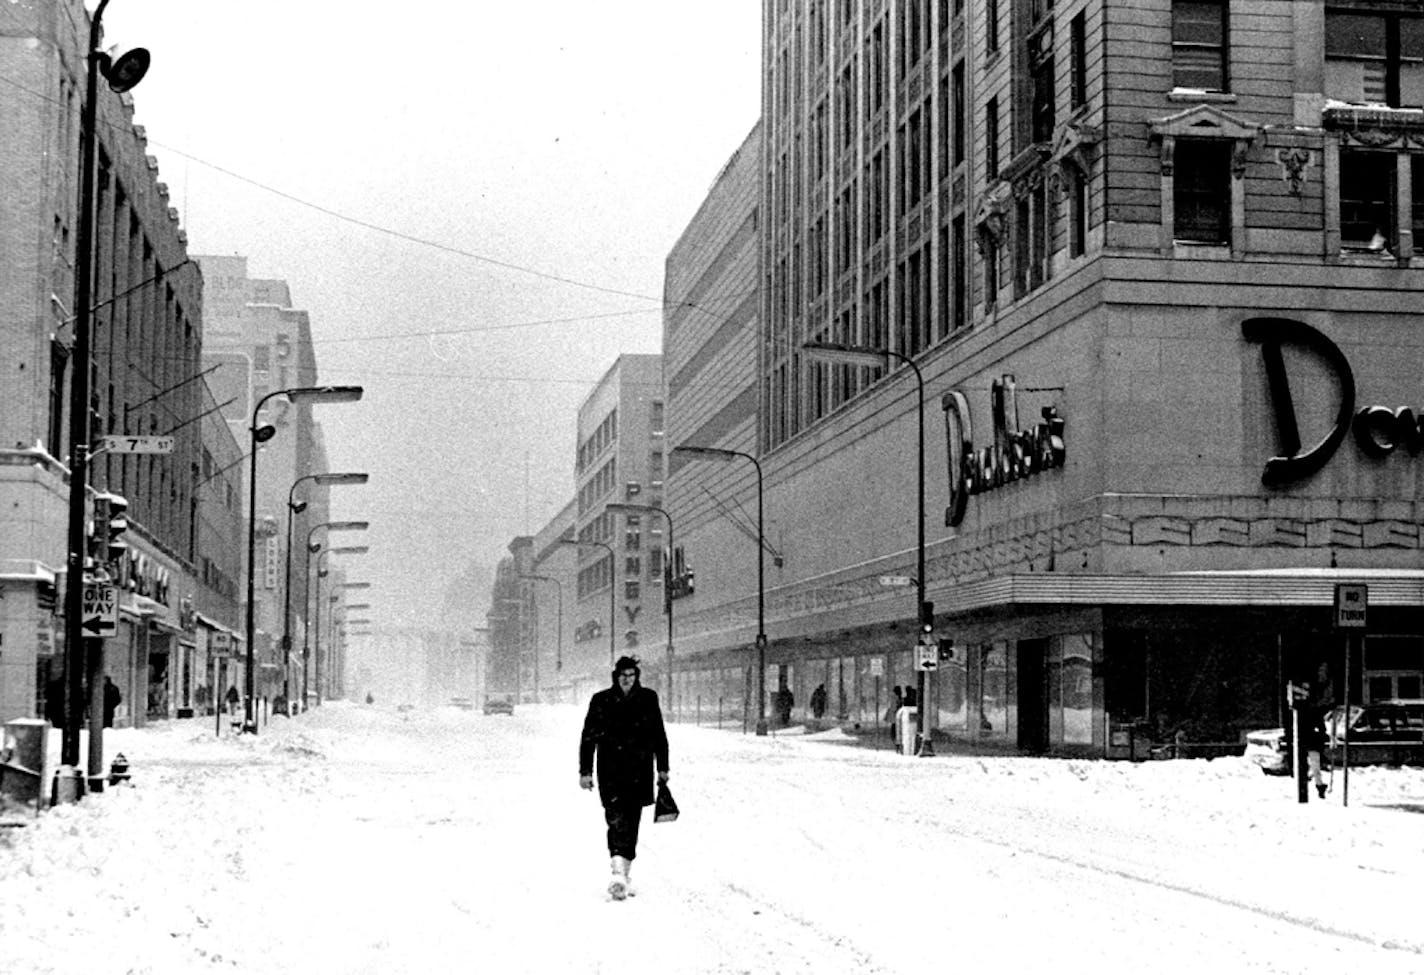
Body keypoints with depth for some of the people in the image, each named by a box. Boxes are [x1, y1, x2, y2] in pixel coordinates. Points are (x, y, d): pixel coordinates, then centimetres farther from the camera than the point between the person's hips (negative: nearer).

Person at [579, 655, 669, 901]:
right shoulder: (601, 701, 0)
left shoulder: (648, 698, 4)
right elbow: (588, 738, 3)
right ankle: (619, 873, -27)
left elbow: (659, 735, 11)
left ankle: (624, 874, 16)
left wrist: (662, 768, 11)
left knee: (632, 823, 6)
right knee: (617, 819, -16)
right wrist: (585, 771, -1)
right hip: (611, 772, -2)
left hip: (639, 772, 2)